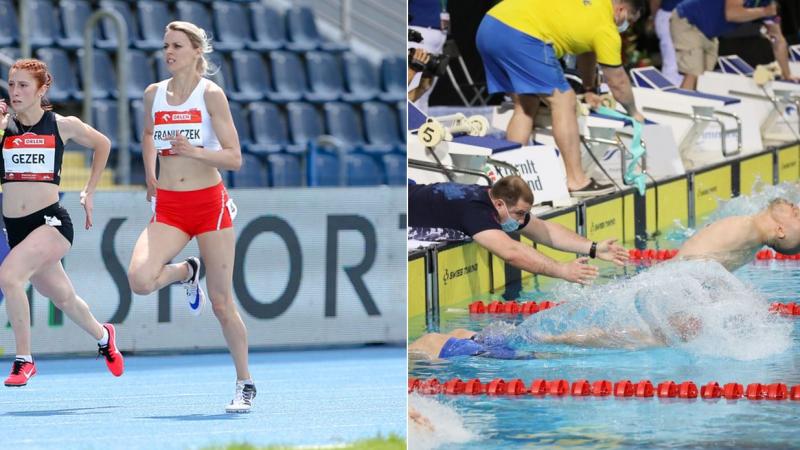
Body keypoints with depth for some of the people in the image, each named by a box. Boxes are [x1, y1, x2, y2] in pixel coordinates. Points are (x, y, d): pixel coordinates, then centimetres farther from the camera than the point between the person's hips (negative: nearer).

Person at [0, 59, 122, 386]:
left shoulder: (63, 126, -1)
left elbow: (102, 145, 17)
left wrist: (89, 192, 16)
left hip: (51, 221, -4)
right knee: (63, 298, 19)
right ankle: (103, 336, 50)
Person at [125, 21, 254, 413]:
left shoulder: (211, 94, -7)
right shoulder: (154, 94, 6)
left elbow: (234, 159, -11)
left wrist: (194, 151, -26)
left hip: (210, 203, -3)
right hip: (168, 207, 3)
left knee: (221, 303, 0)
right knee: (139, 280, -23)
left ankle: (245, 384, 17)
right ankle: (185, 272, 13)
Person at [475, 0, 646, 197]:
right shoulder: (605, 28, 3)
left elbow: (586, 50, 42)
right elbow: (618, 81, 14)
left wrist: (591, 90, 53)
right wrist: (634, 113, 30)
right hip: (520, 36, -9)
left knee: (525, 105, 19)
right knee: (563, 101, -1)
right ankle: (576, 181, 0)